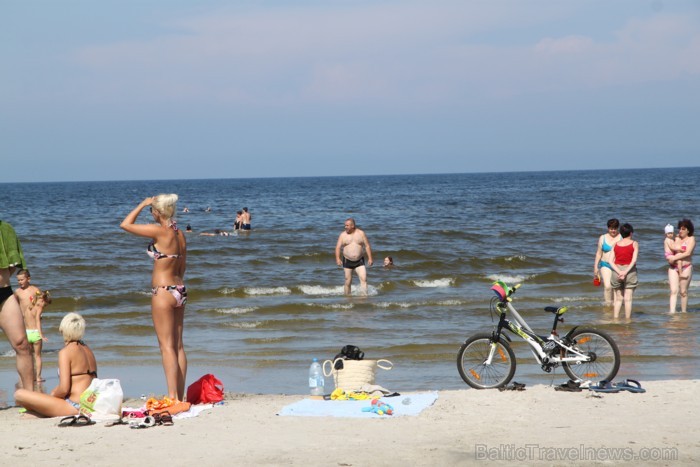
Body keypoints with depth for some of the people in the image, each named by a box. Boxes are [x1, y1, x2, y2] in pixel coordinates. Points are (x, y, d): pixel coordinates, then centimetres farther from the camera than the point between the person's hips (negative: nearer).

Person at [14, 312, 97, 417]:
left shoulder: (65, 352, -10)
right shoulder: (87, 350, 13)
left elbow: (64, 388, -17)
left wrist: (52, 396, 4)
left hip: (74, 407, -9)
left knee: (19, 394, -9)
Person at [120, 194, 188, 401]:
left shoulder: (160, 231, -15)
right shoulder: (180, 234, 8)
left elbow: (126, 224, -7)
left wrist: (143, 204, 3)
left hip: (163, 292, -8)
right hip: (179, 290, 8)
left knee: (167, 346, -6)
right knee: (178, 345, 10)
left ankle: (172, 396, -9)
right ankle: (180, 397, 13)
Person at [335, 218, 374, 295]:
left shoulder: (361, 233, 1)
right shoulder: (343, 235, 1)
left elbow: (367, 246, 3)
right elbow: (338, 247, -4)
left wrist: (370, 258, -4)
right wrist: (337, 258, -18)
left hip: (359, 261, 0)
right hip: (347, 261, 0)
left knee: (363, 279, -14)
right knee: (348, 282, 2)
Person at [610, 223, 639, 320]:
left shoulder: (616, 245, 7)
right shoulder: (634, 244, -1)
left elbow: (611, 261, -3)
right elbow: (634, 260, -13)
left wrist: (619, 272, -12)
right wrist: (626, 272, -17)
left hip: (617, 271, 3)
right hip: (630, 271, -3)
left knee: (618, 298, 11)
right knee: (628, 299, 0)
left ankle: (615, 318, 8)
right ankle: (627, 319, 0)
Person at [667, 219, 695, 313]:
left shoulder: (691, 239, 2)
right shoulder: (676, 239, 16)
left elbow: (688, 253, -10)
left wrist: (674, 258, -12)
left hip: (685, 267, -3)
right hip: (673, 267, 3)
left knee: (683, 291, 1)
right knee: (674, 291, -8)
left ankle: (684, 312, 10)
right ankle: (672, 312, -16)